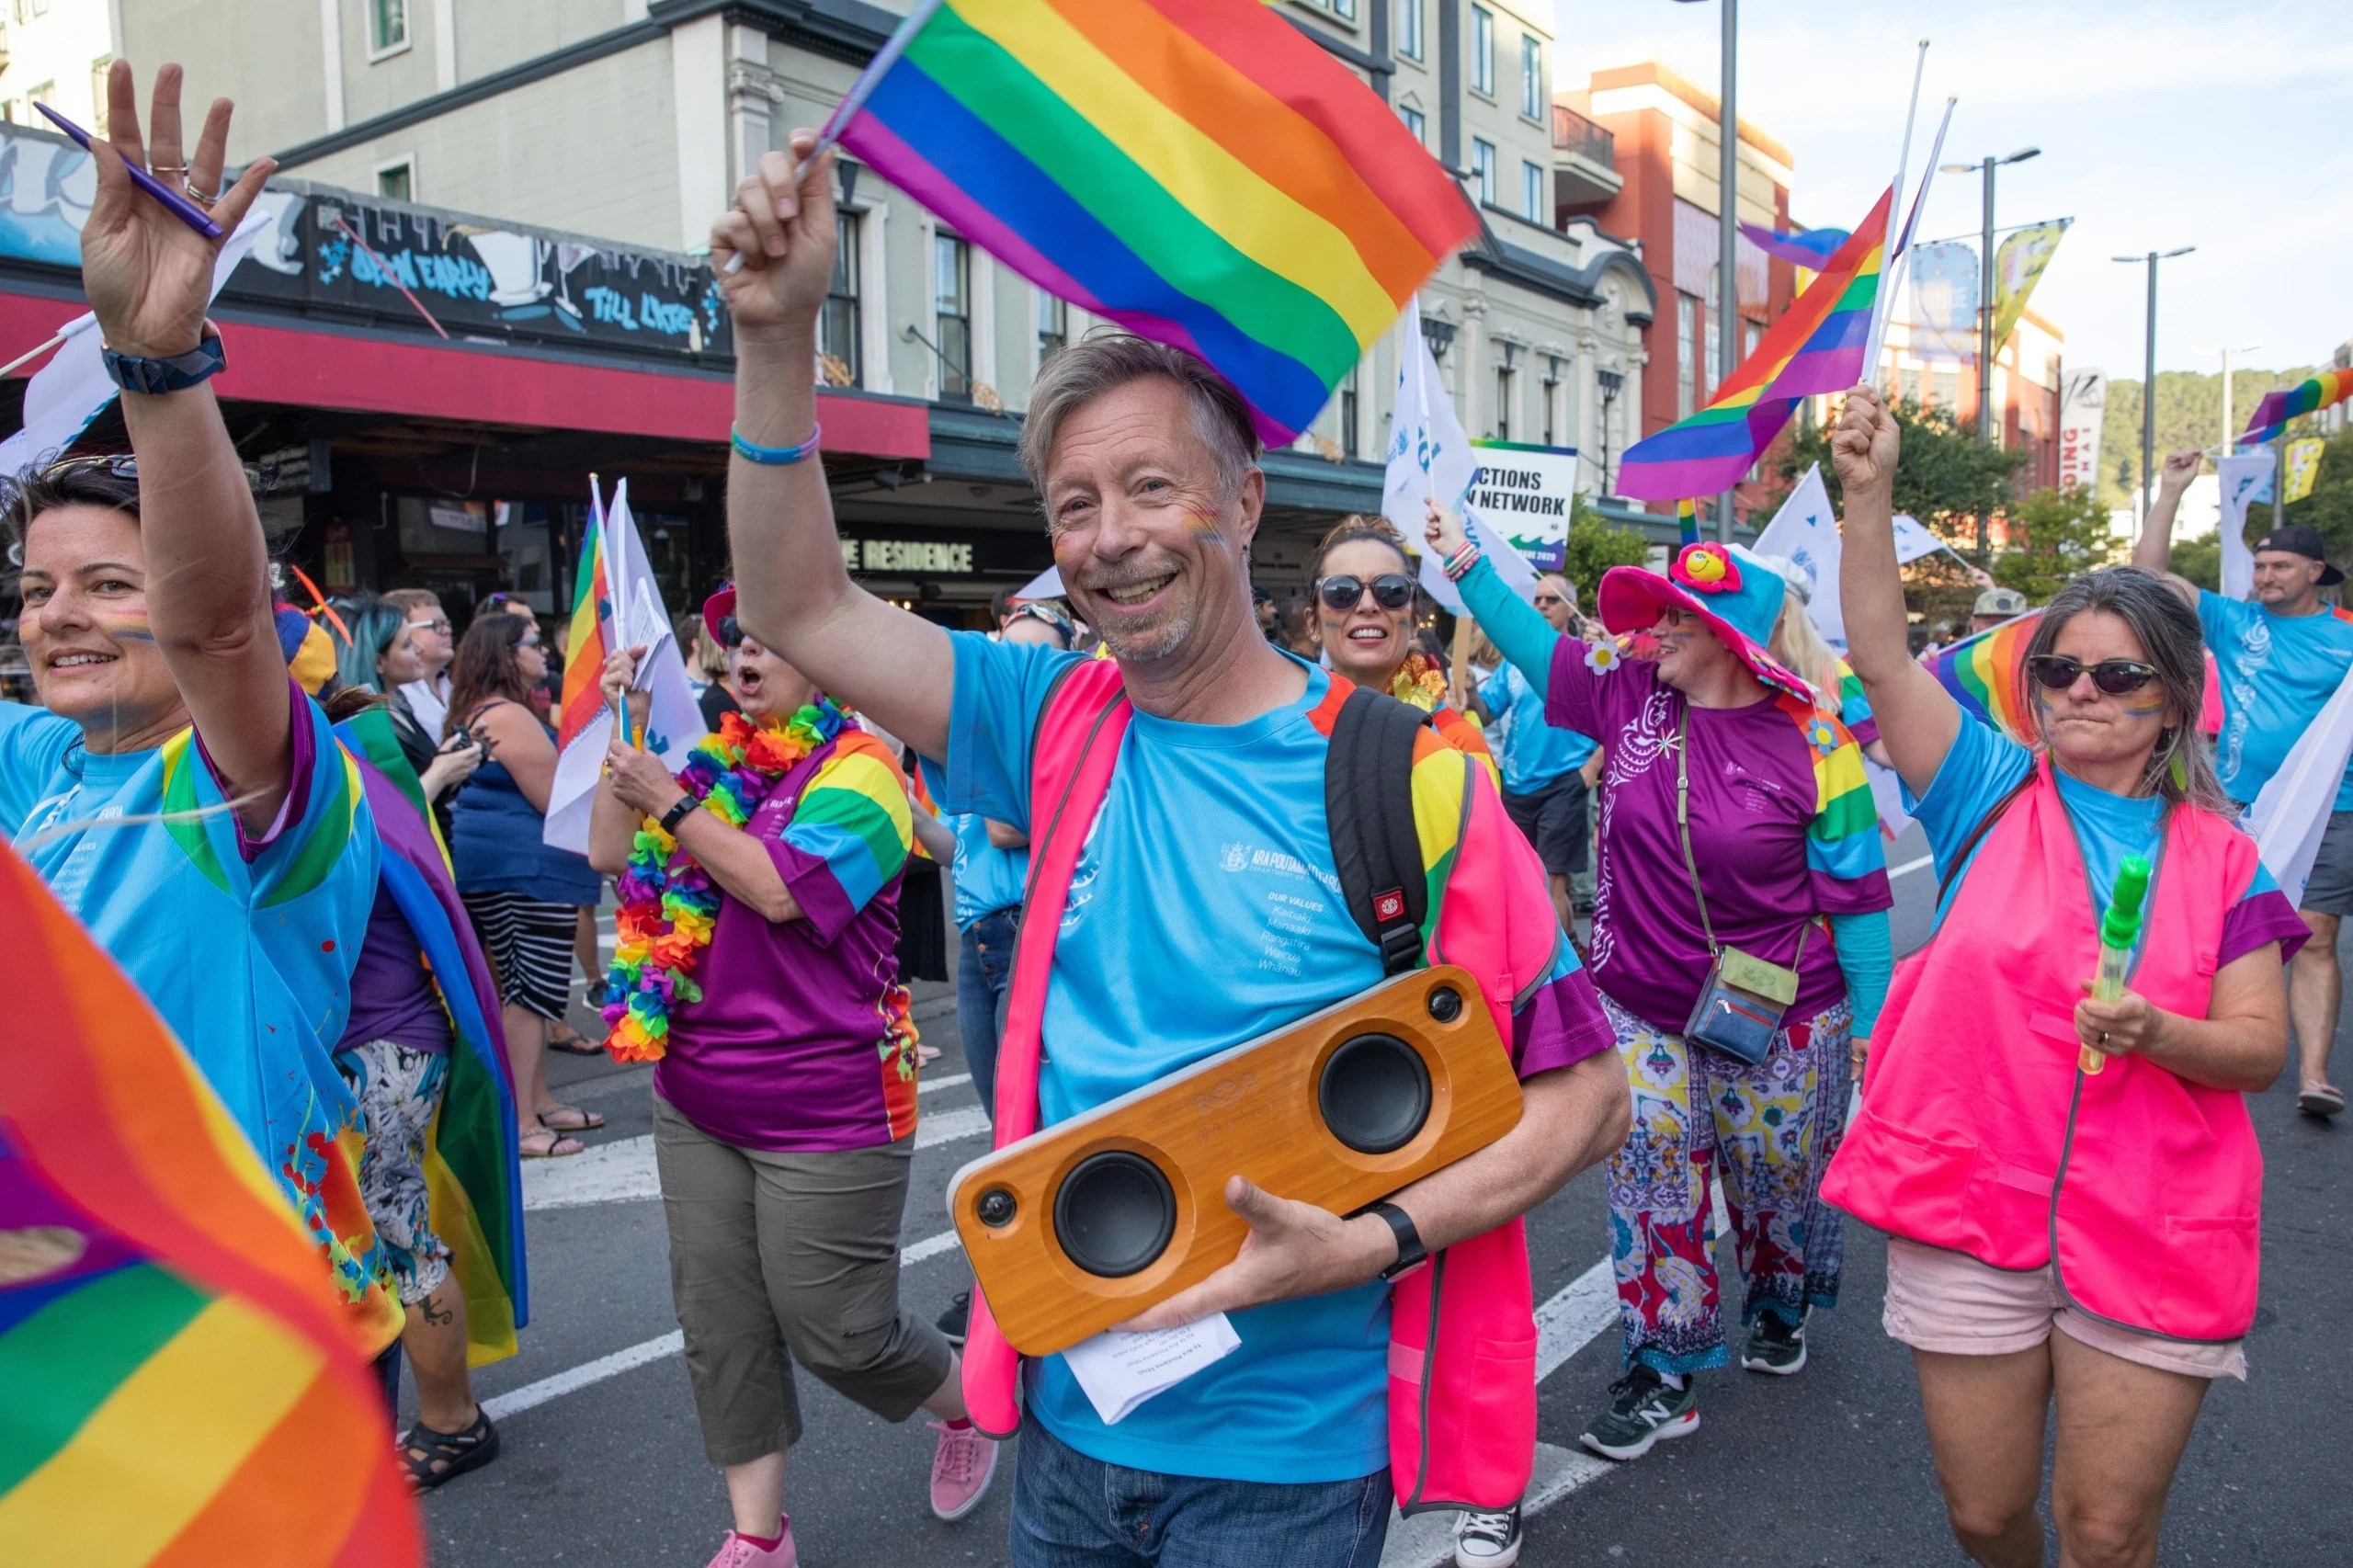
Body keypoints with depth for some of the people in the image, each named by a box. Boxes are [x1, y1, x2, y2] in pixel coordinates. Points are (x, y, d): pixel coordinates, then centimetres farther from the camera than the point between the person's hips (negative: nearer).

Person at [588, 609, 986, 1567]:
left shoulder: (859, 769, -10)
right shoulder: (717, 764, 10)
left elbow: (782, 889, -21)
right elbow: (609, 856, 8)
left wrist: (672, 805, -18)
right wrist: (624, 733, 1)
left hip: (825, 1114, -6)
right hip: (698, 1101, 7)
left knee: (837, 1334, 1)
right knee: (720, 1325, 10)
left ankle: (970, 1407, 32)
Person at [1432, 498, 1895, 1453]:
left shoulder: (1812, 745, -15)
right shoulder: (1631, 697, -5)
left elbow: (1857, 898, -9)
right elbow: (1530, 640, 4)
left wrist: (1873, 1026, -6)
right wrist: (1463, 557, -6)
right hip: (1641, 1010, 3)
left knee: (1776, 1178, 17)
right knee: (1652, 1185, 3)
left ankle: (1781, 1306, 48)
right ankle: (1664, 1375, 18)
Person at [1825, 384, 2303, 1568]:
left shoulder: (2221, 856, 4)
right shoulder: (1993, 796, 1)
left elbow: (2261, 1047, 1)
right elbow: (1879, 652, -12)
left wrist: (2155, 1032, -20)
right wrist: (1869, 494, -23)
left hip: (2152, 1237, 0)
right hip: (1969, 1207, 0)